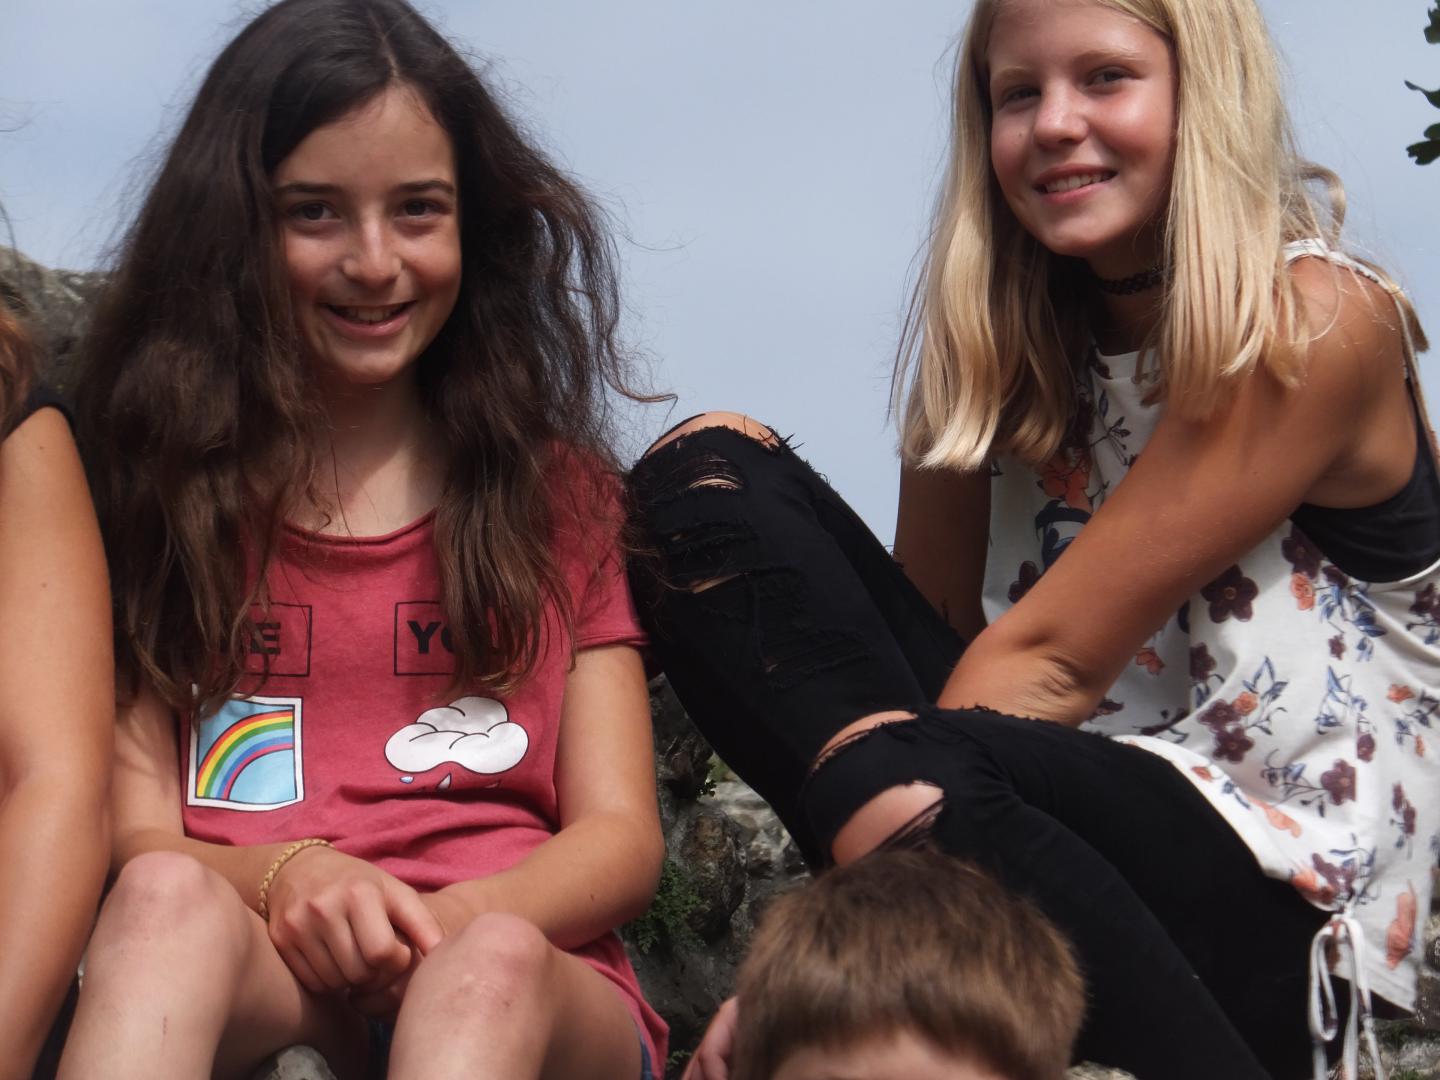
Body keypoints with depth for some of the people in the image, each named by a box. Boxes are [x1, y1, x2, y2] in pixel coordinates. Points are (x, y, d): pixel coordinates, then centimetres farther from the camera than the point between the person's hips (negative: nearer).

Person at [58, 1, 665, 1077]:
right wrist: (283, 877, -18)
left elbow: (621, 836, 8)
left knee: (490, 971, -37)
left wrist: (450, 920, -15)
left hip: (527, 980, 1)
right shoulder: (158, 481, 17)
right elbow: (132, 838, 6)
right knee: (168, 904, -37)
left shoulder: (555, 491, 19)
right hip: (253, 971, 0)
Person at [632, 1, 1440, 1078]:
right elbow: (930, 625, 5)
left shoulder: (1319, 324, -7)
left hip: (1278, 904, -7)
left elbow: (1048, 656, -15)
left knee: (917, 779, -39)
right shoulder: (1010, 338, 14)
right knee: (712, 475, -10)